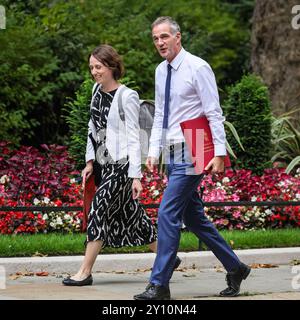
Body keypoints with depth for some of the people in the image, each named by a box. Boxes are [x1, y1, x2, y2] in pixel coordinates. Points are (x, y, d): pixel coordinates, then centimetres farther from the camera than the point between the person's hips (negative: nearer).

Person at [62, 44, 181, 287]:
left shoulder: (127, 97, -12)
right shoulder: (97, 89, 9)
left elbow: (133, 138, -13)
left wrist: (136, 176, -15)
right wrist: (90, 161, 12)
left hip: (120, 165, -8)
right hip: (102, 164, 8)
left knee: (98, 210, -11)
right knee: (130, 213, 12)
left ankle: (85, 272, -6)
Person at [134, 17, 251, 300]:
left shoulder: (198, 68, -10)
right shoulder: (161, 72, 12)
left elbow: (214, 114, -12)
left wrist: (219, 154, -17)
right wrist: (153, 152, 7)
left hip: (192, 154, -8)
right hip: (173, 155, 8)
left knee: (167, 214, -13)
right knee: (193, 218, 13)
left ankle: (159, 285, -8)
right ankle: (235, 268, 27)